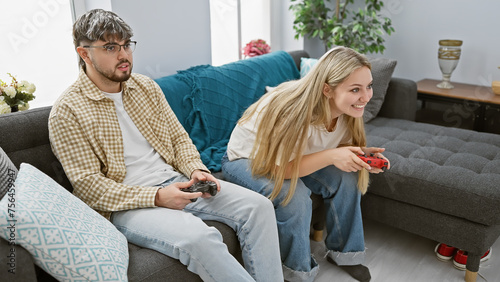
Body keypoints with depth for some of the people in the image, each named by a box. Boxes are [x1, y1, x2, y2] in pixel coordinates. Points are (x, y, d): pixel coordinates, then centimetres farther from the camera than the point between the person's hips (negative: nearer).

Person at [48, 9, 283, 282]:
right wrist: (156, 197, -22)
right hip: (124, 204, -6)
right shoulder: (67, 112, -7)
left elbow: (179, 138, 16)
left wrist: (196, 169, -6)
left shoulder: (146, 86, 12)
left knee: (259, 206, -10)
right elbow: (88, 186, -12)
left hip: (173, 181, 6)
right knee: (198, 237, -34)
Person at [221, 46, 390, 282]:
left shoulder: (345, 111, -16)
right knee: (295, 196, -31)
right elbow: (279, 167, -34)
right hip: (245, 160, -6)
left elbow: (338, 146, -1)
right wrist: (331, 156, -42)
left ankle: (343, 251, 9)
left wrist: (360, 155, -23)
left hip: (294, 157, 6)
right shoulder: (292, 112, -39)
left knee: (346, 179, -13)